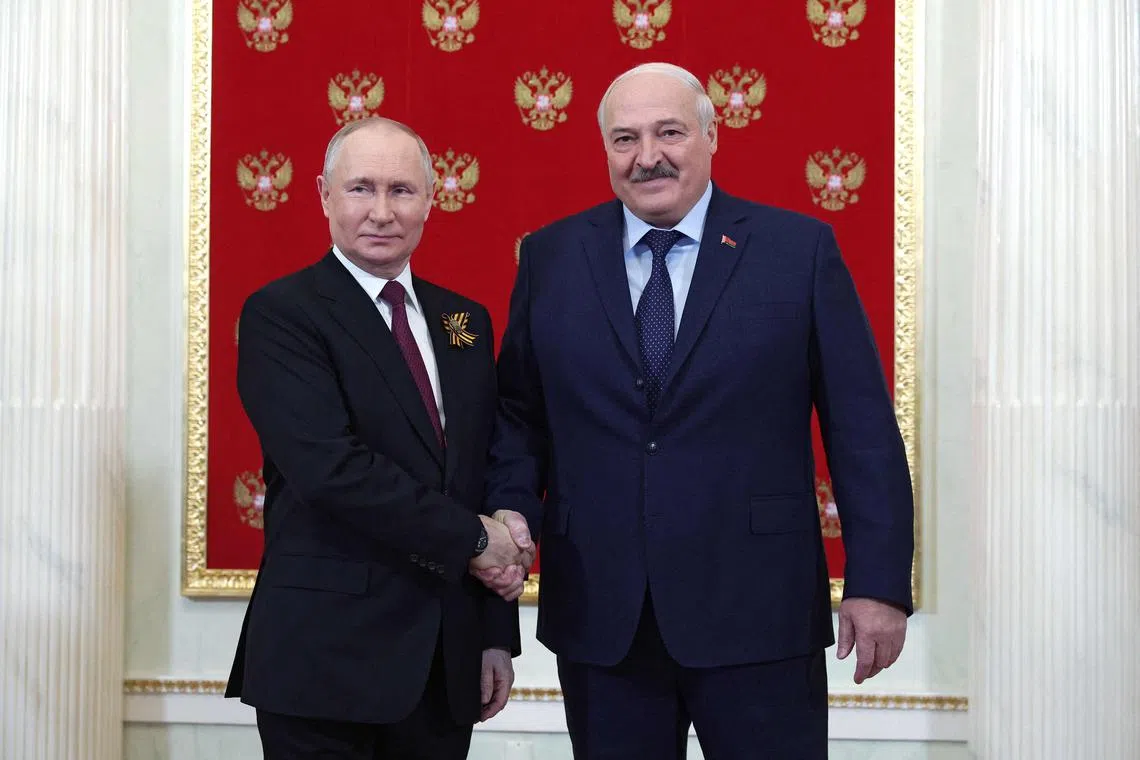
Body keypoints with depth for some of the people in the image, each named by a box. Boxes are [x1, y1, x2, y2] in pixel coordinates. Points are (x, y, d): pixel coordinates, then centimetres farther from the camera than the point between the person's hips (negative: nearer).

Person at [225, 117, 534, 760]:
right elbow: (330, 468, -19)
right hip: (325, 657, -5)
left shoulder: (466, 321, 12)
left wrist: (498, 635, 7)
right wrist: (471, 539, -13)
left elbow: (491, 480, 11)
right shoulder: (281, 315, -6)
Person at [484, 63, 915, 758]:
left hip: (757, 615, -2)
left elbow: (864, 429, -1)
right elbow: (518, 410, 12)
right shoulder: (551, 258, 8)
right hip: (598, 615, 2)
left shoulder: (800, 250, 0)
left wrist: (879, 583, -6)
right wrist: (512, 514, -6)